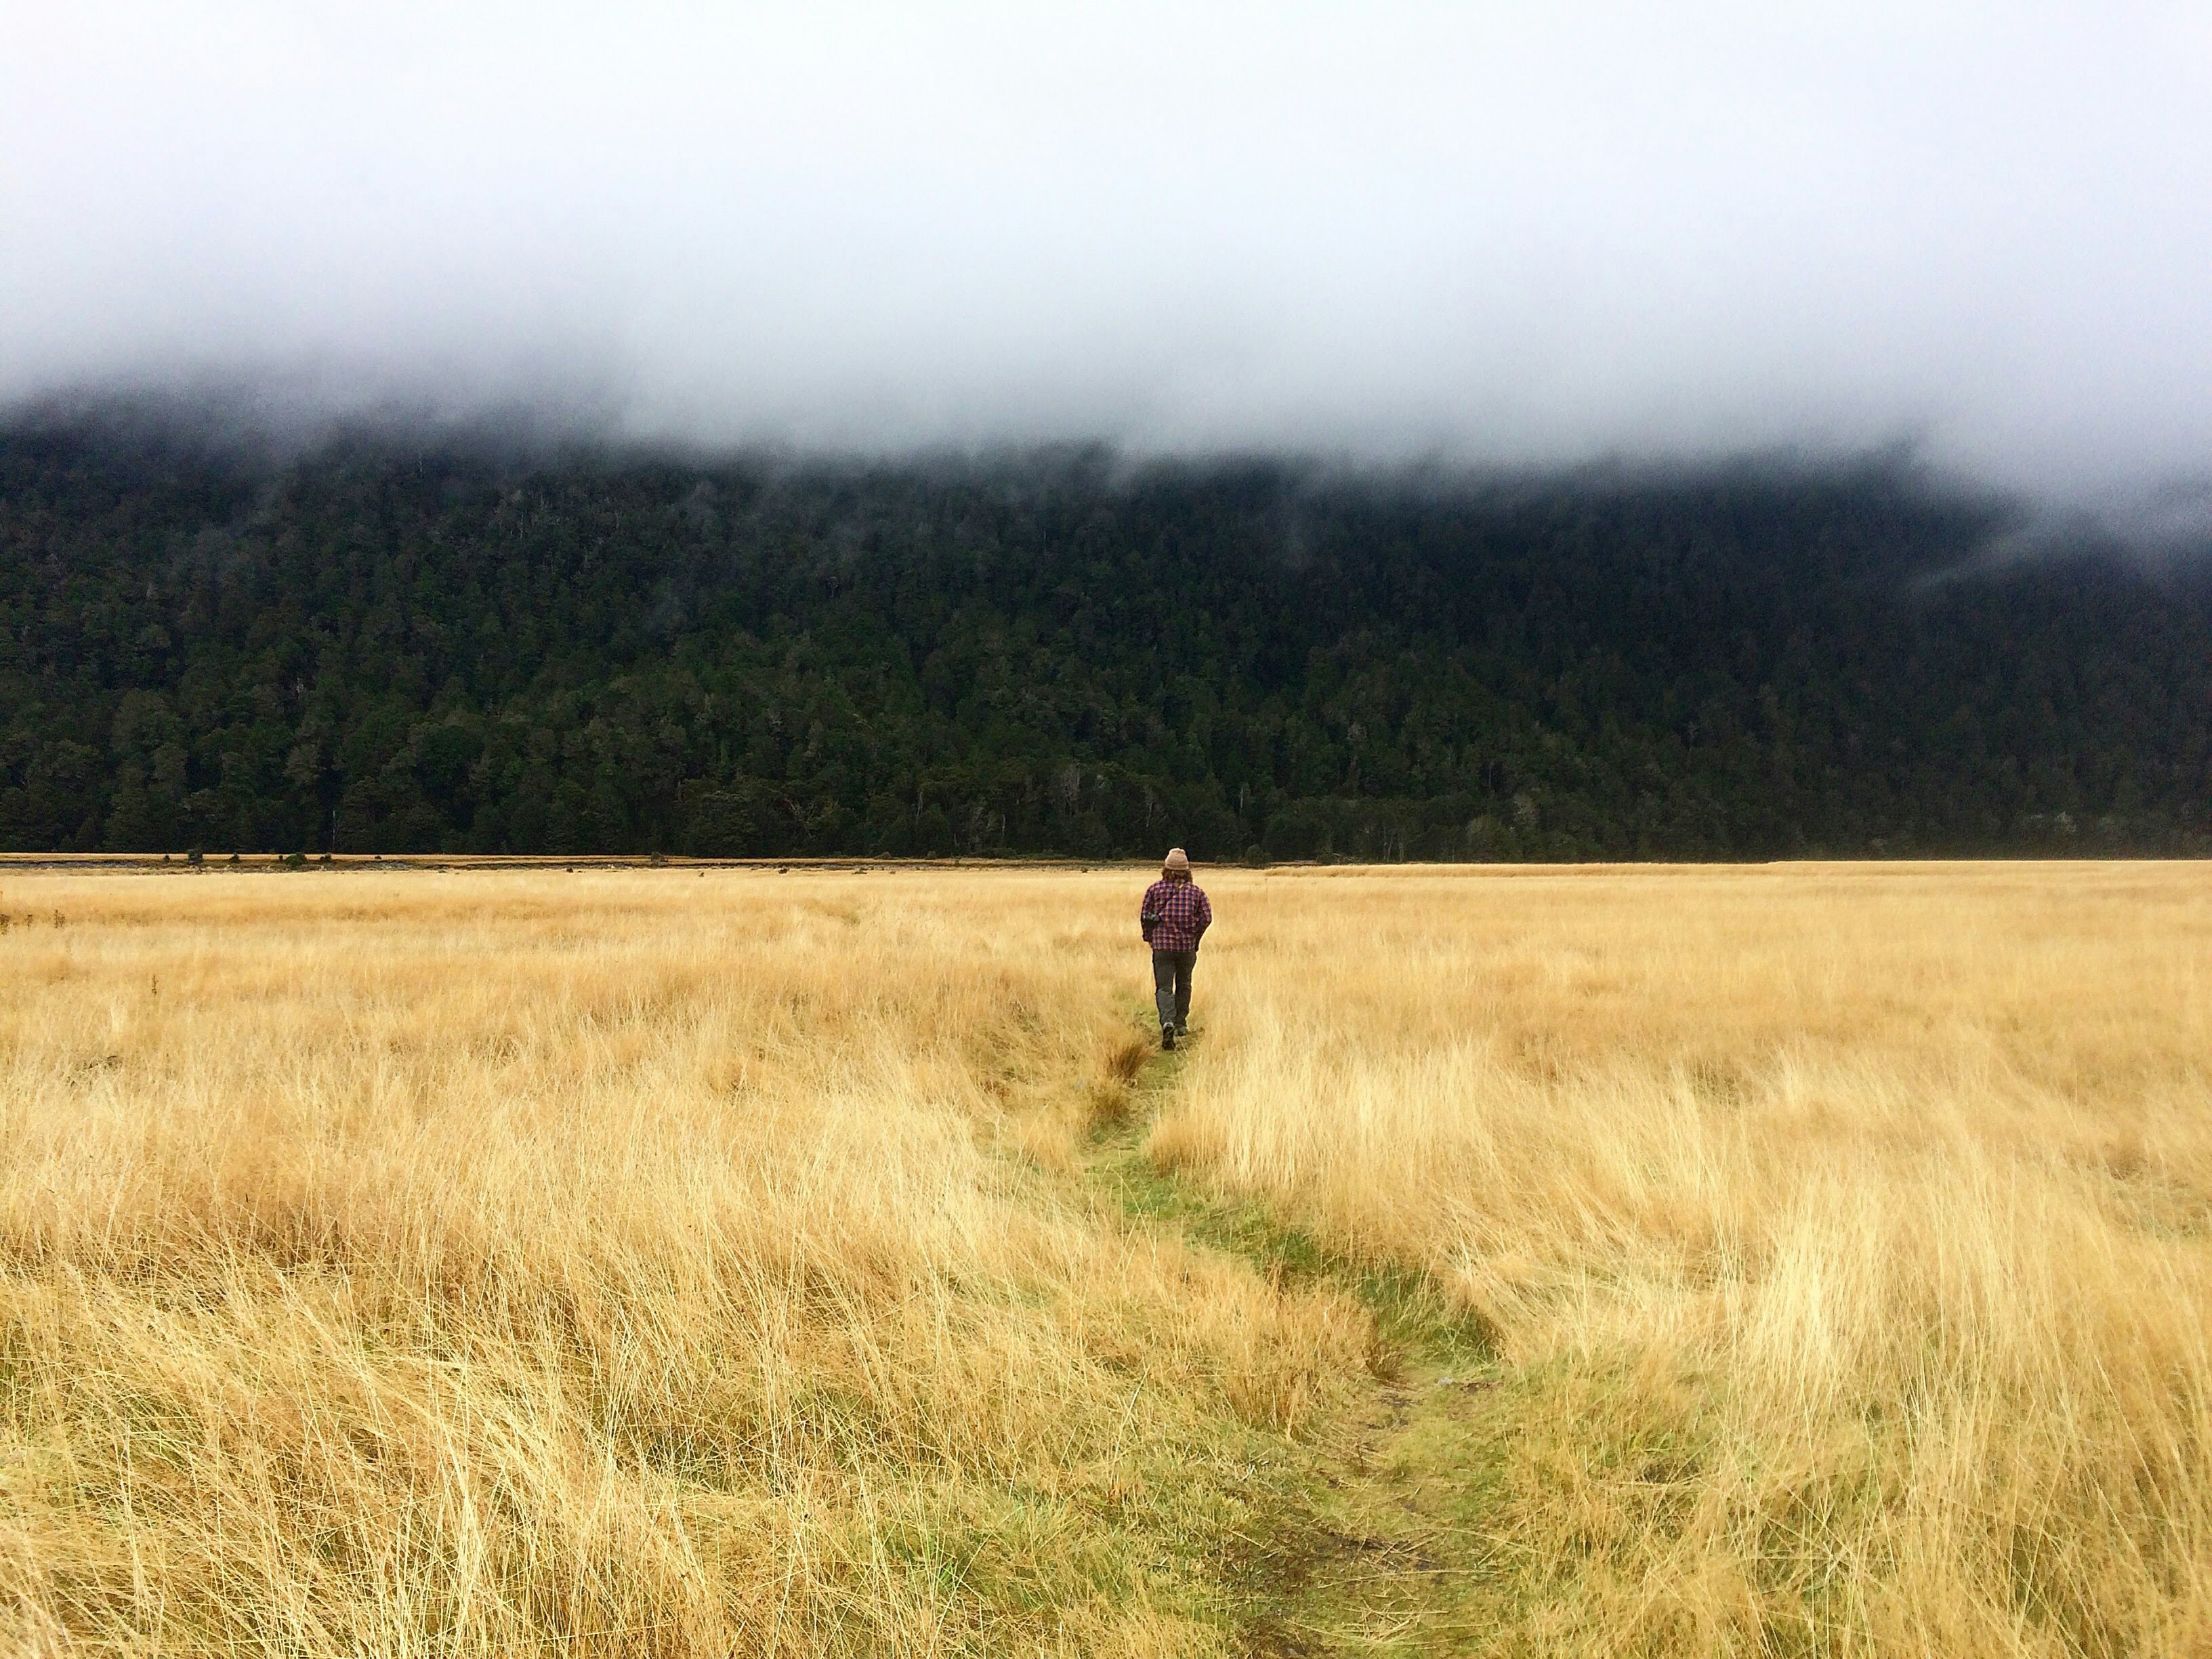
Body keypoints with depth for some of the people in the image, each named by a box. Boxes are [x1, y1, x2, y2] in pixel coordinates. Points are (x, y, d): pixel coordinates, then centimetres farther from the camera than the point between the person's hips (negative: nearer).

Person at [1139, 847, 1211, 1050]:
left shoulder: (1155, 889, 1)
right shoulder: (1196, 891, 3)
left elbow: (1144, 916, 2)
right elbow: (1207, 918, -2)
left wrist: (1150, 938, 16)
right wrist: (1195, 938, 13)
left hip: (1162, 945, -1)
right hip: (1187, 945, 1)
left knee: (1163, 988, -3)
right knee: (1184, 986, 20)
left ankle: (1167, 1022, -26)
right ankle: (1181, 1024, 25)